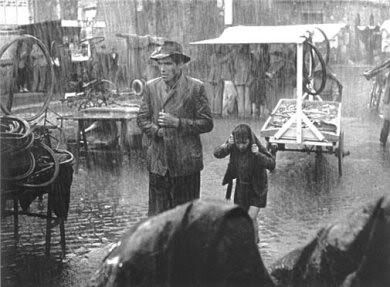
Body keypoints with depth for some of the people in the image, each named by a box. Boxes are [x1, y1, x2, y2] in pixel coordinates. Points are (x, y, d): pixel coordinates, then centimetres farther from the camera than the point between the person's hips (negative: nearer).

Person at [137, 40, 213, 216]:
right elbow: (142, 119, 12)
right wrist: (157, 130, -8)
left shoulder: (196, 87, -3)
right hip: (158, 162, 2)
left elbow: (206, 123, -3)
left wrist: (177, 123, -15)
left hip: (186, 163, -2)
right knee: (157, 215, 4)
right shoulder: (151, 87, 7)